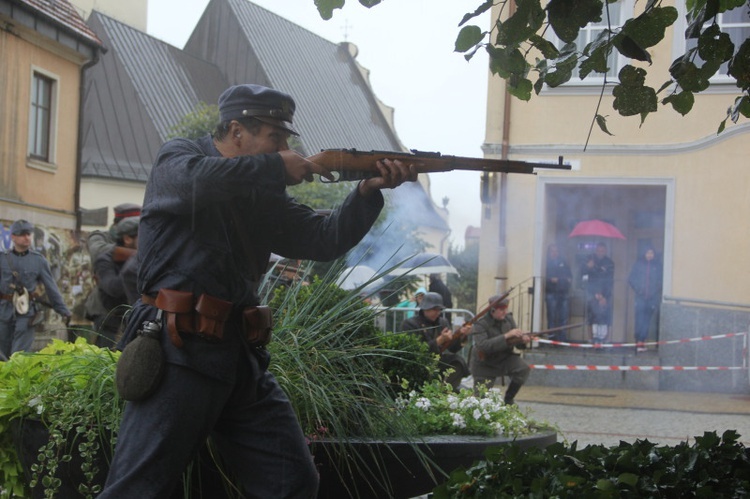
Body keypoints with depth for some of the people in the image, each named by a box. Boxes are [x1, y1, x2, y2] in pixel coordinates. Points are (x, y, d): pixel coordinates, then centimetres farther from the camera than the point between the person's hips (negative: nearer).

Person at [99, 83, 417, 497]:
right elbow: (195, 180, -23)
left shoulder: (260, 194, 20)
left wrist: (368, 191, -1)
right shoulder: (176, 157, 1)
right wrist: (276, 168, -15)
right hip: (178, 353, -7)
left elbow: (323, 240, 14)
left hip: (240, 356, 8)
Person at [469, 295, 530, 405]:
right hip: (485, 365, -4)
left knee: (523, 368, -25)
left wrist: (523, 340, -27)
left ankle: (509, 399, -4)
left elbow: (516, 341, 0)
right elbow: (483, 346, -37)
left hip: (505, 359, 4)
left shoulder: (508, 319, -5)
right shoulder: (480, 325, -21)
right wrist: (506, 336, -41)